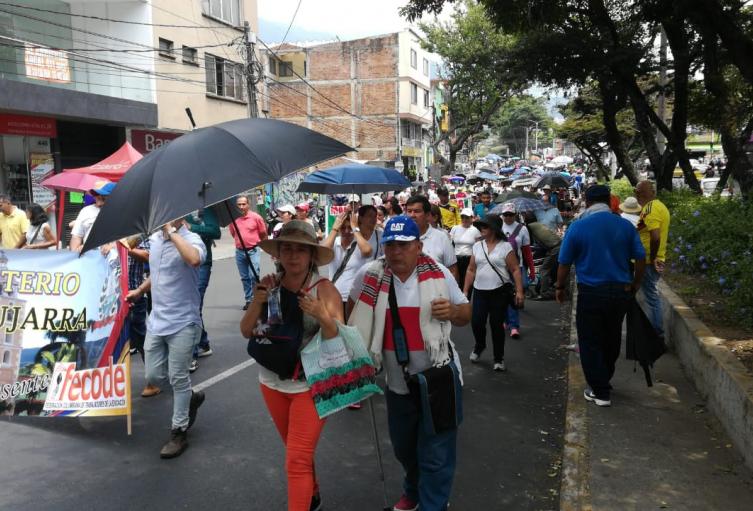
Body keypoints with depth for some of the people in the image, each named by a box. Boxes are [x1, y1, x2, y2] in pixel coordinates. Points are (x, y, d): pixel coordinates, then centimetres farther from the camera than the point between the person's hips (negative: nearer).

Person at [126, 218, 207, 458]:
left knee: (178, 379, 3)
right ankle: (191, 397, 38)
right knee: (154, 377, 12)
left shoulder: (191, 239, -15)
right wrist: (139, 291, 28)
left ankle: (179, 432, 19)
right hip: (156, 320, 7)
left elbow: (194, 259, -41)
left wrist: (172, 231, -31)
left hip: (182, 323, -7)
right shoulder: (154, 239, 8)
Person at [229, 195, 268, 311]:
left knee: (253, 276, -12)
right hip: (239, 252, 4)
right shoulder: (233, 218, 2)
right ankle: (248, 300, 20)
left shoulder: (256, 217, -7)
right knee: (244, 278, 11)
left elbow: (263, 234, 3)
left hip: (253, 251, -4)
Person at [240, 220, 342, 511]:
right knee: (298, 452, 23)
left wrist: (323, 316, -38)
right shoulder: (269, 285, -5)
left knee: (298, 460, -4)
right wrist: (257, 303, -21)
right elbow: (246, 332, -4)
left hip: (311, 384, -5)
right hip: (272, 381, 5)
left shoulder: (324, 289, -17)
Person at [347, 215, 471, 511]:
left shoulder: (438, 273, -9)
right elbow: (353, 307, 11)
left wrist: (453, 310, -21)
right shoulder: (369, 276, -8)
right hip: (398, 383, 3)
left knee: (436, 456, 4)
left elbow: (466, 314, 2)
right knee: (403, 448, 24)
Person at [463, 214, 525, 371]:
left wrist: (519, 291, -13)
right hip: (480, 291, 3)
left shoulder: (505, 246, -4)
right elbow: (471, 270, 12)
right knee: (476, 322, -4)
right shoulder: (477, 246, 8)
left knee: (496, 324, 1)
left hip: (500, 292, -3)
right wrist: (465, 290, 10)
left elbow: (515, 270, -5)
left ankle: (499, 358, 19)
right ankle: (479, 345, 28)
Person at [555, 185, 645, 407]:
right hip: (621, 291, 4)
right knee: (611, 340, 20)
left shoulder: (578, 227, -9)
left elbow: (564, 263, -6)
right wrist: (635, 285, 15)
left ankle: (600, 392, 12)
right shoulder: (626, 226, -1)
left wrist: (560, 287, 8)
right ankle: (604, 380, 38)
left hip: (591, 293, -4)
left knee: (591, 343, 8)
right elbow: (641, 259, 0)